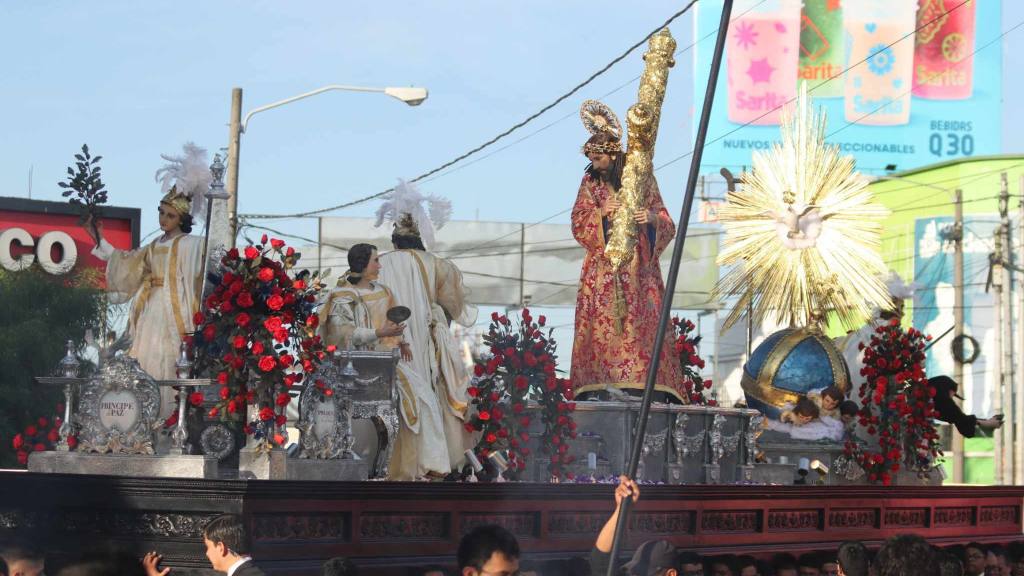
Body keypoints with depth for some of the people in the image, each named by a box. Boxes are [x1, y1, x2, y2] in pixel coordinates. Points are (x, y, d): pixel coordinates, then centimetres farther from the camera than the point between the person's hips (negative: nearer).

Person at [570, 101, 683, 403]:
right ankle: (598, 387, -11)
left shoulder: (642, 180, 3)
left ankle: (649, 388, -13)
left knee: (643, 321, -9)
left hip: (638, 267, -1)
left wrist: (651, 218, -22)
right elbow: (578, 224, 0)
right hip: (602, 266, 1)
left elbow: (666, 224, 0)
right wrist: (601, 212, -19)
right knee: (601, 323, -8)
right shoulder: (590, 182, 8)